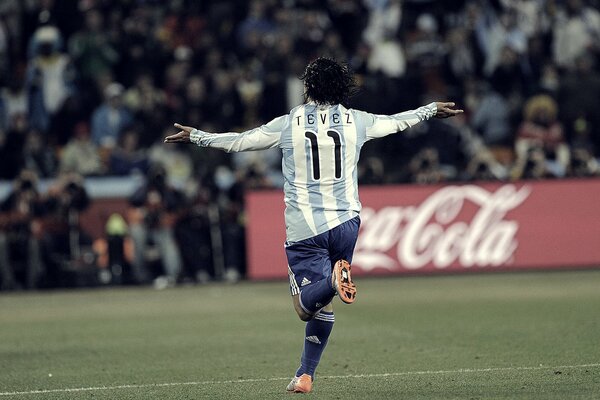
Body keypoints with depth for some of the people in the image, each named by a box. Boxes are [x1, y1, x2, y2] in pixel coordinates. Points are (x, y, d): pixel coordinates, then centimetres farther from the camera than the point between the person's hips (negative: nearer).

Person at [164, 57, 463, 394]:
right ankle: (306, 376, 14)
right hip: (346, 223, 3)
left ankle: (334, 279, -36)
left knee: (306, 306, -4)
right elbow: (396, 122, 21)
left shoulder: (288, 125, -2)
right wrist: (432, 110, 40)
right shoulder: (356, 121, 4)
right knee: (324, 304, 16)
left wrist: (195, 136, 18)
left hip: (304, 229, -3)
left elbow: (238, 141, 3)